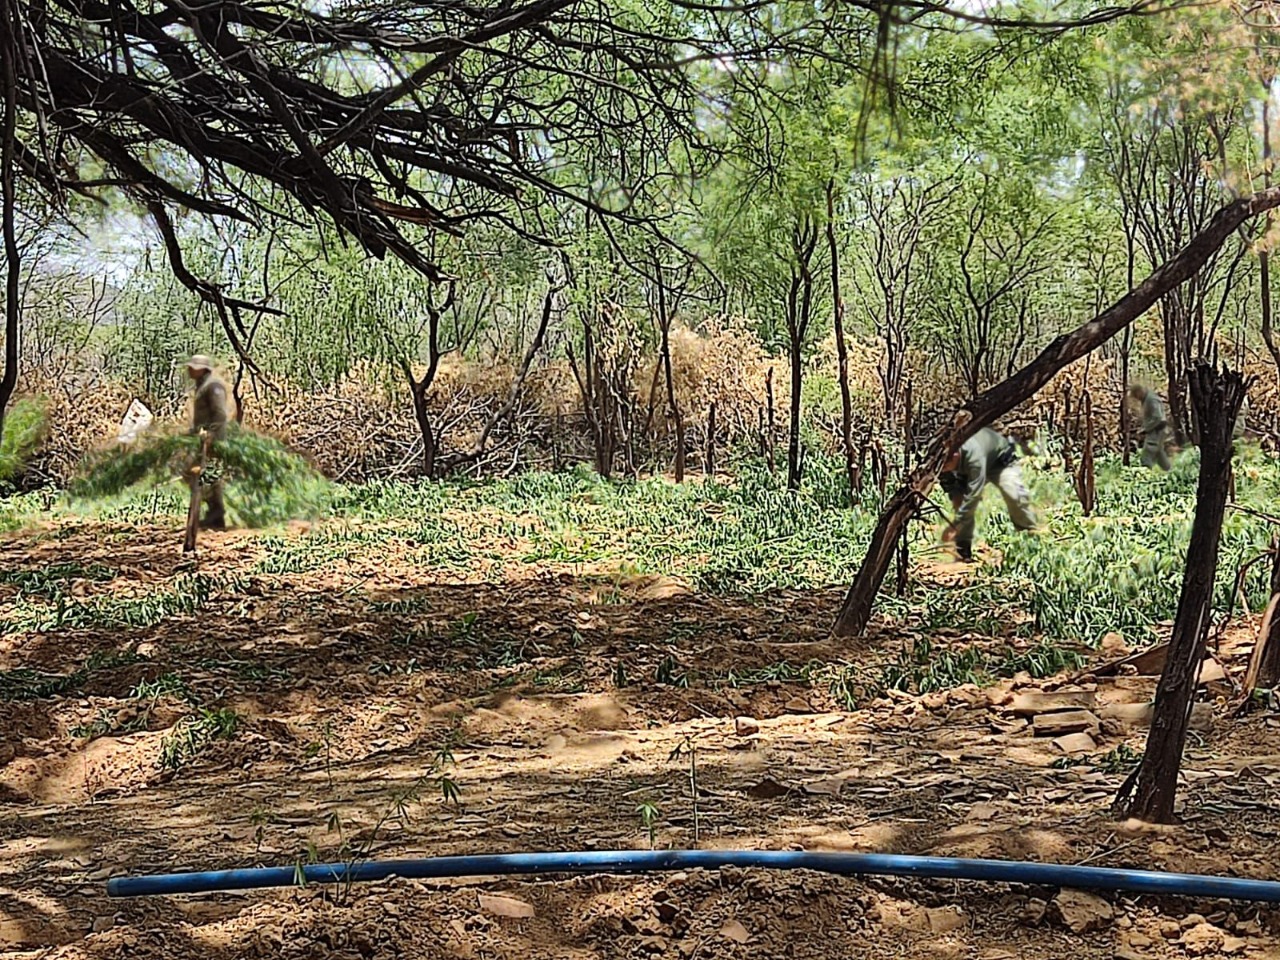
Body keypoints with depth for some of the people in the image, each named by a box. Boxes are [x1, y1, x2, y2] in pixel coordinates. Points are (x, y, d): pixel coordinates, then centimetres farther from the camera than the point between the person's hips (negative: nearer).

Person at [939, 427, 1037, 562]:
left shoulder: (973, 455, -47)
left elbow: (973, 494, -47)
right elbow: (947, 481, -4)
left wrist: (955, 526, -47)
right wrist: (955, 495, -23)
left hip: (1000, 460, -6)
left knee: (1014, 495, -29)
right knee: (961, 501, -12)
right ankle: (963, 551, -5)